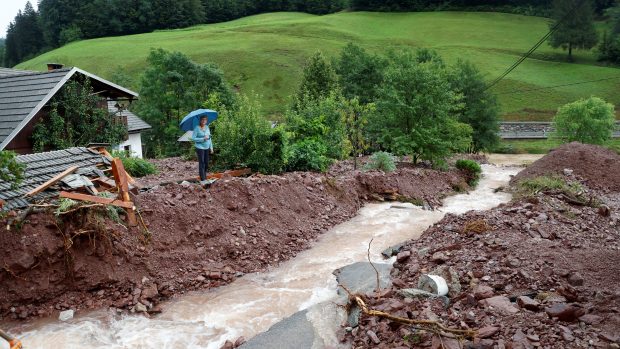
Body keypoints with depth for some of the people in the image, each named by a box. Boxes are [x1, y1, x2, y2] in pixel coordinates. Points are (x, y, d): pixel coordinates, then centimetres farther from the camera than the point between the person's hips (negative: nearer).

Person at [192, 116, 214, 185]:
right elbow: (193, 138, -13)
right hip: (200, 148, -6)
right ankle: (202, 180, 1)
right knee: (201, 163, -4)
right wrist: (203, 139, -20)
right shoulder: (197, 128, -10)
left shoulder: (207, 127, 7)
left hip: (207, 148, 6)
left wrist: (211, 147, 10)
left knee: (206, 163, 10)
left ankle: (205, 178, 22)